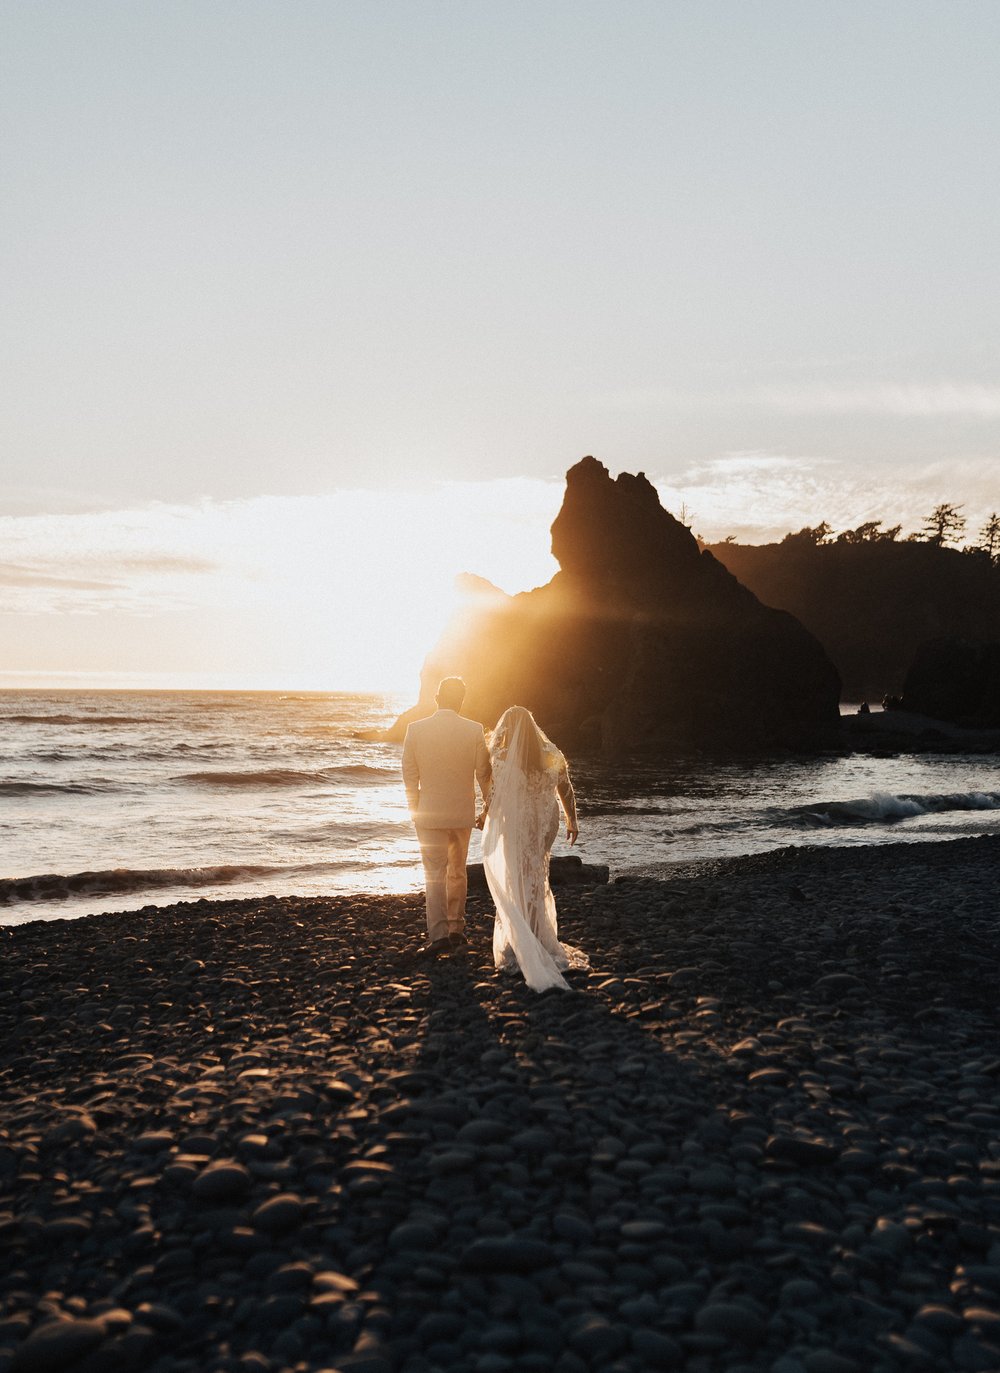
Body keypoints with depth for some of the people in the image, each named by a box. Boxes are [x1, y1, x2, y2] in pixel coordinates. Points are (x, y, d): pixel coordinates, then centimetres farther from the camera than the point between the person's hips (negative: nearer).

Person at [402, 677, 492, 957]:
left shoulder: (416, 729, -7)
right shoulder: (474, 730, -8)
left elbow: (409, 776, -1)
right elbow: (484, 775, -2)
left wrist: (414, 809, 12)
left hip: (429, 813, -1)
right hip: (463, 813, 1)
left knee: (434, 875, 2)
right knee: (458, 872, 17)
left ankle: (439, 934, -10)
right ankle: (456, 929, 26)